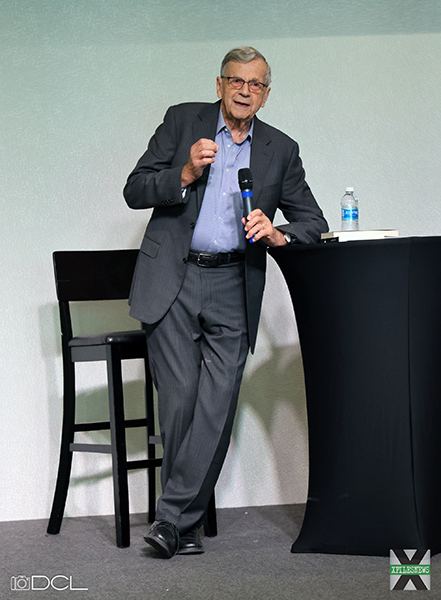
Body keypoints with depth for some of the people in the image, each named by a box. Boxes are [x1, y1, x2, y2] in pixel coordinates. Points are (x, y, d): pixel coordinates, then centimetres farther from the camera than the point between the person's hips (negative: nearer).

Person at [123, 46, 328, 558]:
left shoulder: (281, 150, 11)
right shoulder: (182, 121, 7)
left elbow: (313, 222, 12)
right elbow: (135, 191, 2)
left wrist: (278, 234, -10)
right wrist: (186, 174, -15)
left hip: (231, 289, 2)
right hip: (172, 282, -2)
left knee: (217, 406, -7)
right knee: (180, 401, -4)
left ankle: (173, 517, 1)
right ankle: (187, 523, 12)